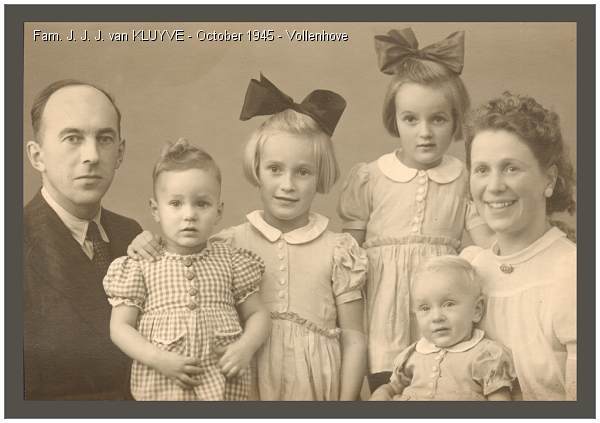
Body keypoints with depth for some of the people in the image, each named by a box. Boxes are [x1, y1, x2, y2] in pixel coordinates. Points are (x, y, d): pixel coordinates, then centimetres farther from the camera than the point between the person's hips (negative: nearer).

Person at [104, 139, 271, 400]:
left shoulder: (230, 262, 6)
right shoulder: (141, 266, 0)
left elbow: (258, 315, 11)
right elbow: (120, 327, -2)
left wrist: (246, 347, -9)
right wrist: (159, 359, -15)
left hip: (223, 386, 2)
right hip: (161, 386, -1)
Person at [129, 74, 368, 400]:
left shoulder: (337, 251, -4)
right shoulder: (231, 244, -2)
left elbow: (353, 339, -1)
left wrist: (346, 400, -5)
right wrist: (147, 249, -9)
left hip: (315, 386, -1)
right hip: (249, 385, 1)